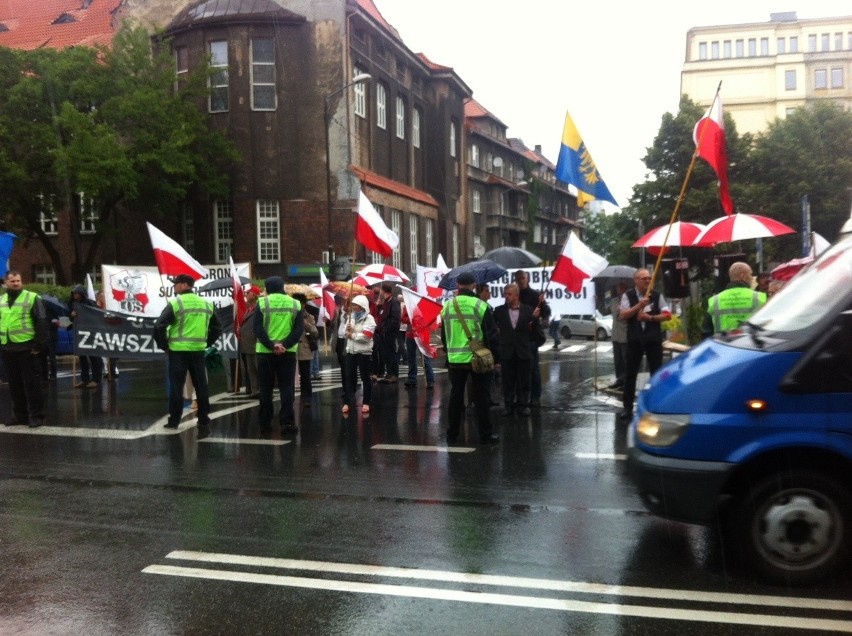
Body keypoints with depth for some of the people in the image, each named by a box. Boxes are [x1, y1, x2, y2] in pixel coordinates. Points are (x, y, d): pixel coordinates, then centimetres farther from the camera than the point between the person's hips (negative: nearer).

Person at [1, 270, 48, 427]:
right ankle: (19, 415, 20)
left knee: (31, 383, -3)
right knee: (14, 384, 11)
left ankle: (36, 416, 3)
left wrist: (38, 345, -13)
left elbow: (41, 322, -8)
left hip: (26, 348, -6)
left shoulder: (32, 298, -4)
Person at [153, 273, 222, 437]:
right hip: (198, 351, 4)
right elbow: (217, 328, 17)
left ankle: (174, 420, 13)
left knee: (176, 386, 6)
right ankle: (204, 423, 6)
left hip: (178, 351, -4)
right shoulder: (206, 304, 11)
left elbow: (159, 326, -14)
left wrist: (164, 345, -2)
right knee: (201, 386, 6)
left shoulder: (175, 303, -7)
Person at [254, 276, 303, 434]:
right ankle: (287, 422, -2)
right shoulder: (295, 304, 5)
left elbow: (258, 329, -10)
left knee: (266, 388, 8)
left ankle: (265, 423, 11)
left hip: (265, 352, -1)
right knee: (287, 388, 4)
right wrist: (284, 345, -11)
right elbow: (299, 329, -4)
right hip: (288, 352, 1)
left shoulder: (262, 303, -1)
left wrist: (271, 345, -14)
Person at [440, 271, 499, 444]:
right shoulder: (480, 305, -10)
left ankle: (452, 434, 16)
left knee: (456, 395, 11)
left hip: (455, 359, 3)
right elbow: (491, 333, -8)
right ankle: (485, 434, 9)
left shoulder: (447, 306, 2)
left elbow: (443, 335, 10)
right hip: (478, 358, -3)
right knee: (481, 396, 5)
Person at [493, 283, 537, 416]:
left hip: (523, 351, 0)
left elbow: (534, 328, 4)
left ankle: (522, 405, 16)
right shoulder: (499, 310, 1)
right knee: (508, 381, 7)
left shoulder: (527, 310, 1)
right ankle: (508, 405, 15)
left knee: (523, 381, 6)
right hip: (507, 351, 0)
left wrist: (535, 318, -12)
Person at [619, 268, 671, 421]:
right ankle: (627, 407, 10)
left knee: (656, 372, 5)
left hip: (654, 338, 1)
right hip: (634, 339, -1)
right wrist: (639, 305, -21)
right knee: (630, 373, 3)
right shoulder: (628, 296, -1)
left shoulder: (657, 295, 3)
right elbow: (622, 315, -11)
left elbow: (667, 315, 1)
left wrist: (650, 317, -13)